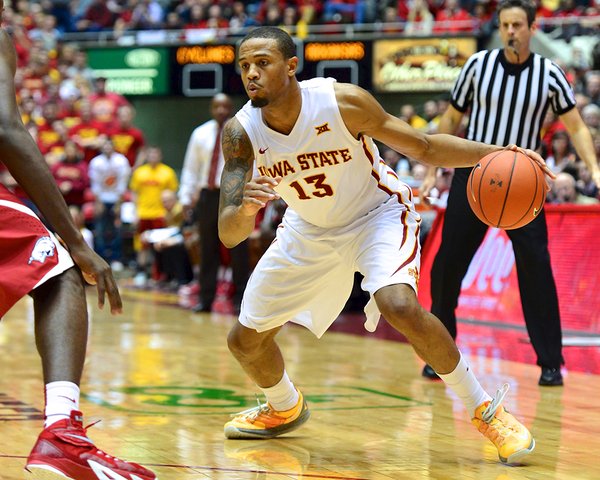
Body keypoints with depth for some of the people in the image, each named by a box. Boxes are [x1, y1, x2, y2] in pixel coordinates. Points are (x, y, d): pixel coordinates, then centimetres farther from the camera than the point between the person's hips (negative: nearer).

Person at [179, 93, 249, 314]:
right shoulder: (201, 134, 9)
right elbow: (190, 168, 11)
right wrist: (186, 197, 5)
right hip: (208, 196, 3)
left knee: (238, 252, -1)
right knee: (208, 250, 7)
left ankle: (240, 300, 5)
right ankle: (205, 299, 13)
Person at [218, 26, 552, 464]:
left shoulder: (342, 102, -28)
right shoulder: (240, 133, -21)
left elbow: (423, 147, -17)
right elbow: (228, 236, -24)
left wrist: (494, 152, -31)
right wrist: (245, 210, -48)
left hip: (377, 214, -4)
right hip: (309, 230, 4)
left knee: (400, 306, -32)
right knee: (245, 341, 7)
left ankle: (485, 409, -14)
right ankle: (285, 410, 41)